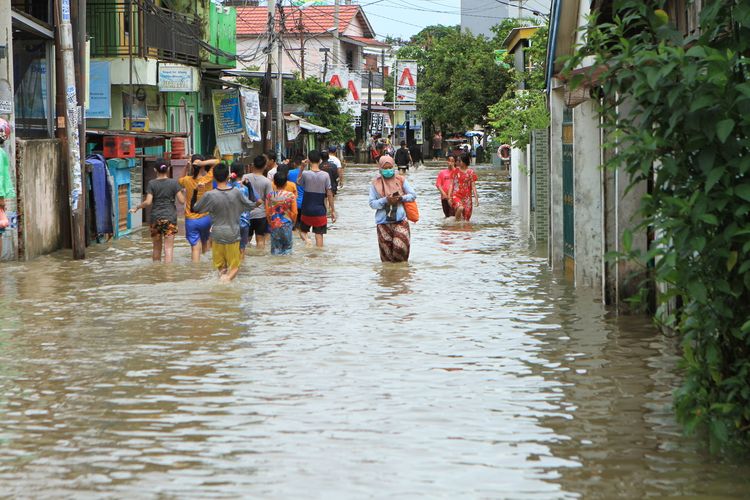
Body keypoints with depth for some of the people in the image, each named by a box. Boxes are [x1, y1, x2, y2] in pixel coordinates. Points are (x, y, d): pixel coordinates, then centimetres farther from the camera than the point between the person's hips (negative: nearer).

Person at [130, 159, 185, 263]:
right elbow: (182, 200, -5)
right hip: (170, 217, -1)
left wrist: (137, 208, 5)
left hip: (155, 218, 1)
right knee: (168, 248, -4)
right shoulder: (174, 183, -4)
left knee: (157, 248, 15)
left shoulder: (152, 184, -4)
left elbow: (148, 202, -10)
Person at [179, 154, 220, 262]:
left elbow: (180, 180, 17)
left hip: (190, 220, -1)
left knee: (195, 247, -2)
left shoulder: (187, 180, -9)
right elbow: (216, 161, 0)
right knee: (205, 242, 24)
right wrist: (202, 163, -14)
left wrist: (187, 167, 4)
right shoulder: (208, 179, -11)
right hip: (205, 218, 1)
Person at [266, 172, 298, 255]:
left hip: (274, 224, 1)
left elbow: (267, 212, -1)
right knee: (287, 247, 8)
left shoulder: (270, 195, -4)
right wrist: (293, 223, 11)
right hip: (287, 224, -1)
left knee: (275, 248, 7)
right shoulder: (291, 195, -9)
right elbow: (294, 213, -6)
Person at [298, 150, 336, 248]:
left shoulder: (305, 174, -11)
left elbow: (298, 182, 10)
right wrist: (333, 210, 2)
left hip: (307, 210, 0)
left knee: (303, 231, 17)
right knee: (319, 234, 5)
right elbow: (329, 194, -5)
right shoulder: (325, 175, -8)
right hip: (320, 210, 0)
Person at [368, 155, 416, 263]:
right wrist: (386, 200, -16)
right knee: (386, 249, 1)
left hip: (400, 220, 0)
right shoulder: (375, 183, 5)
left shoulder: (401, 180, 7)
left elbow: (413, 195, 9)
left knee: (400, 246, -15)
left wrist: (401, 198, -10)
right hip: (383, 221, 1)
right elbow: (372, 203, -1)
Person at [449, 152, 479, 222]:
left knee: (466, 220, -1)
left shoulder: (471, 172, 3)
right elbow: (451, 184, 4)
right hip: (456, 195, -1)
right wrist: (449, 197, -3)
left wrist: (476, 199, -3)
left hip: (467, 197, 1)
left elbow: (473, 187, 3)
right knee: (460, 208, -32)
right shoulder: (455, 171, 3)